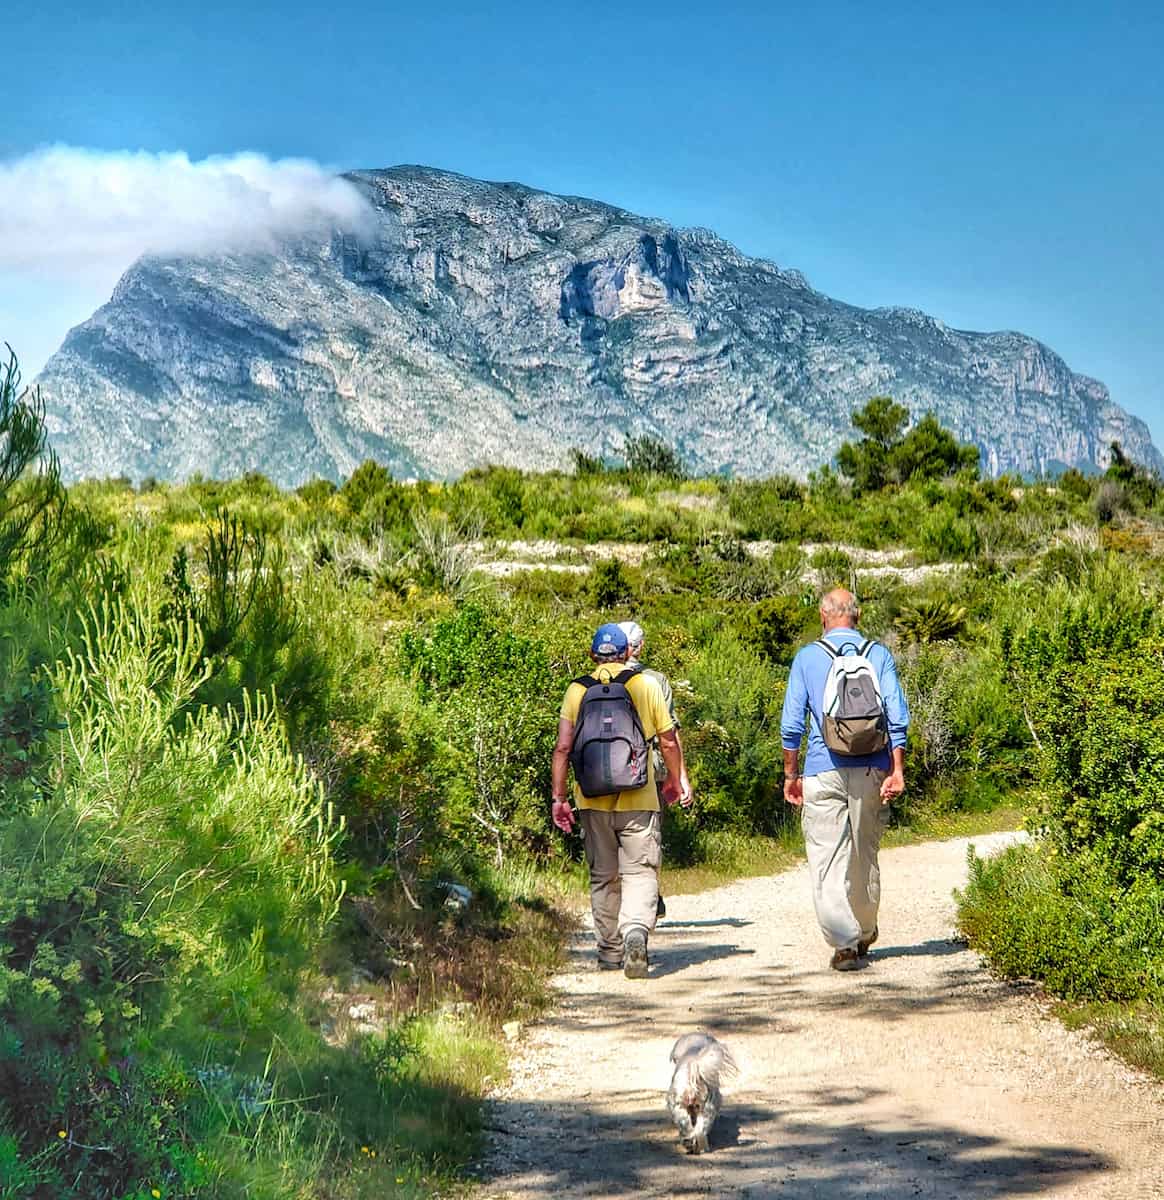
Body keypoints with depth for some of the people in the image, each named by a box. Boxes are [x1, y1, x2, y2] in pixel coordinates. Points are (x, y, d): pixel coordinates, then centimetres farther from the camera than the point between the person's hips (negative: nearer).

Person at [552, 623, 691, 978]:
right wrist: (679, 782, 19)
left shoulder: (577, 691, 4)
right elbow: (669, 742, 5)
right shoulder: (646, 685, 2)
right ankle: (636, 932, -27)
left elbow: (563, 747, -2)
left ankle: (610, 950, 19)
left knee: (603, 877, 13)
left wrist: (558, 796, 2)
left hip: (593, 800, 2)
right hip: (638, 800, -2)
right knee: (639, 872, -3)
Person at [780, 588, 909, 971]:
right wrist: (897, 771, -3)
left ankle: (844, 943, -12)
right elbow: (897, 718, -3)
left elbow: (791, 725, 1)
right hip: (871, 771, 3)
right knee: (865, 856, 16)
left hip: (823, 773, -2)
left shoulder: (807, 657, 1)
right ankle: (864, 935, 31)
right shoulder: (879, 655, 4)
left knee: (827, 860, -2)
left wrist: (790, 774, 9)